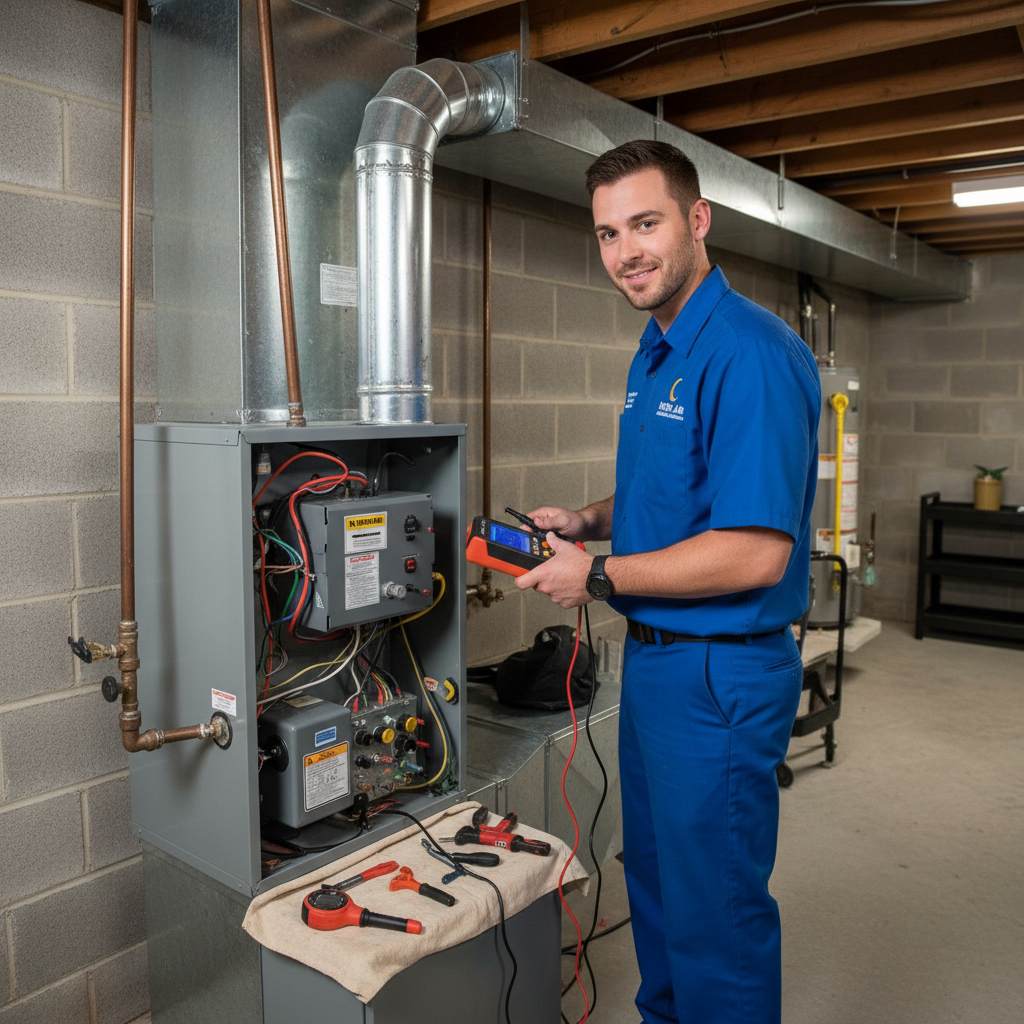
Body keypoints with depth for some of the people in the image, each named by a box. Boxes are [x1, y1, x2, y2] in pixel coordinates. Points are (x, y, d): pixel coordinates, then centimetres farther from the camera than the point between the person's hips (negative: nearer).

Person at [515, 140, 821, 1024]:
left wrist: (600, 576, -18)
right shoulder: (656, 353, 10)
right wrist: (587, 520, 3)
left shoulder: (751, 354, -21)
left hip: (721, 675, -10)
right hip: (654, 657, 10)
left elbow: (754, 553, -27)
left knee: (716, 907, 8)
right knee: (655, 880, 25)